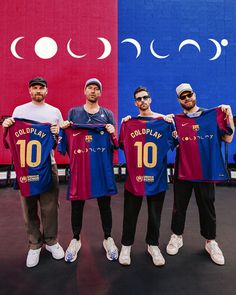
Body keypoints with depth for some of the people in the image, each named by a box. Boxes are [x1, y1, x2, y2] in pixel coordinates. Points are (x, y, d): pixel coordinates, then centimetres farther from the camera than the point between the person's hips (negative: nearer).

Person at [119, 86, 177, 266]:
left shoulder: (164, 121, 3)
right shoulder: (129, 123, 5)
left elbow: (173, 145, 3)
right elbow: (122, 146, 8)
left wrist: (171, 125, -11)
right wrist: (123, 126, -5)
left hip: (157, 178, 0)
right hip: (134, 177, 0)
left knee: (155, 215, 14)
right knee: (130, 214, 11)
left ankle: (153, 245, 36)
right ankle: (126, 245, 32)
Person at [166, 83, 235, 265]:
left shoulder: (213, 115, 4)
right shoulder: (176, 120, 5)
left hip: (206, 171, 0)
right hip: (182, 172, 1)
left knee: (207, 208, 12)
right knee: (179, 206, 12)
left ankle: (210, 241, 31)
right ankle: (177, 237, 31)